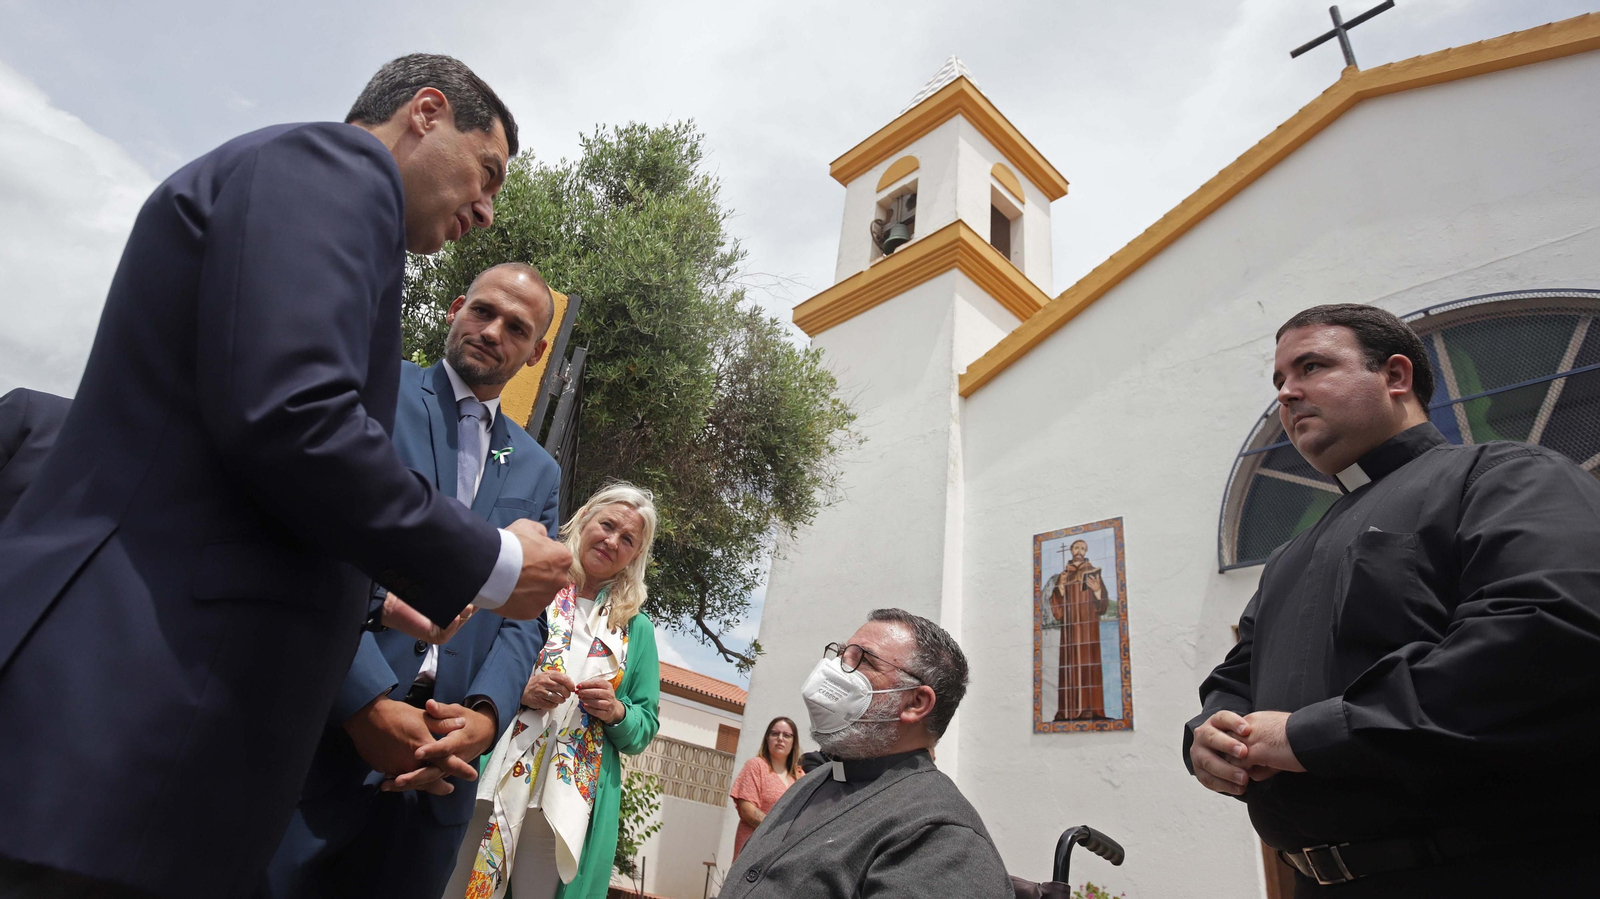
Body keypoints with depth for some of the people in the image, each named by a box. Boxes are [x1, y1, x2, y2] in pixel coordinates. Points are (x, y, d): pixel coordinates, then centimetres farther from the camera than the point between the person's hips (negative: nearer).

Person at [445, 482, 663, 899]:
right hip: (489, 781, -2)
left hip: (570, 801, 2)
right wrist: (515, 690, -15)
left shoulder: (635, 628, 13)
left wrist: (617, 712, -7)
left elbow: (645, 727, 14)